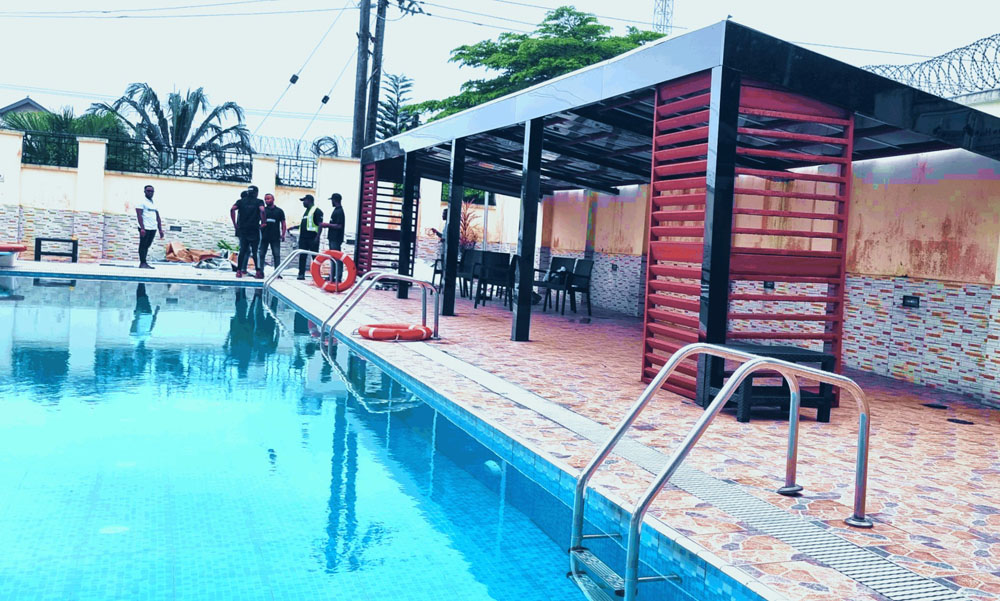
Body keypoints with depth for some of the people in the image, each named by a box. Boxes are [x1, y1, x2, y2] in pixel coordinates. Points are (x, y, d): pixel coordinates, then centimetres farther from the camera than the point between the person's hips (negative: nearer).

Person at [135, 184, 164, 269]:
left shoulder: (154, 204, 19)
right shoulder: (142, 202, -3)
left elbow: (158, 217, 20)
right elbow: (139, 215, -11)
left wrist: (160, 230, 14)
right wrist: (142, 228, -20)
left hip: (153, 229, 7)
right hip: (145, 228, -7)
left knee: (147, 246, 8)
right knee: (143, 245, -4)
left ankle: (143, 263, 12)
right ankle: (143, 263, -5)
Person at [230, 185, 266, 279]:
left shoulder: (241, 201, 11)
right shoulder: (259, 202, 2)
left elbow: (232, 209, -4)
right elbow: (262, 211, -18)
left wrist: (234, 224, 1)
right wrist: (263, 222, -6)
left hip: (242, 230, 3)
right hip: (254, 230, -3)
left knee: (242, 251, 7)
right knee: (256, 251, 0)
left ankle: (239, 271, 3)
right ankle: (259, 272, -3)